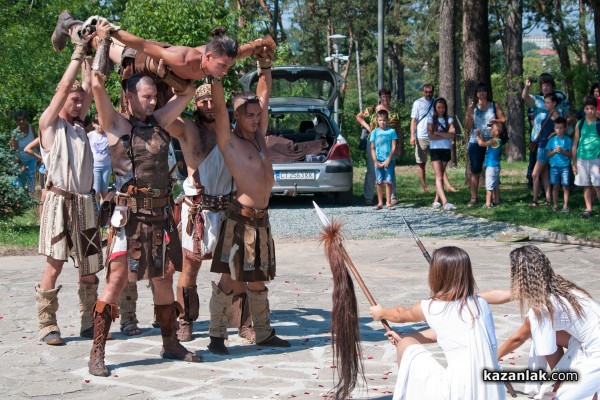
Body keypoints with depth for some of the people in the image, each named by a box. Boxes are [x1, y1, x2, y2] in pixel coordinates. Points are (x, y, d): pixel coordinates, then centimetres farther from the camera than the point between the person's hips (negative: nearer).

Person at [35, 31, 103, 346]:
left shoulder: (79, 125, 18)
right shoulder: (49, 124, 3)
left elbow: (89, 89, 12)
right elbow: (63, 87, -6)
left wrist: (87, 56, 13)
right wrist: (77, 53, -2)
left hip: (85, 202, 6)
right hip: (60, 200, -6)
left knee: (89, 267, 6)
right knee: (55, 264, -7)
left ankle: (89, 322, 13)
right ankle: (47, 325, -3)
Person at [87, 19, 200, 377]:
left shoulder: (158, 123, 13)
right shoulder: (117, 125, -2)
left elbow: (187, 92, 21)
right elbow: (97, 84, -13)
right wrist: (104, 41, -5)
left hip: (162, 213, 6)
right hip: (131, 213, -6)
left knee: (164, 278, 12)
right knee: (118, 278, -9)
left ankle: (171, 343, 24)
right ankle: (97, 352, -4)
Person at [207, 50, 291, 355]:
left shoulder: (259, 135, 14)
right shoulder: (229, 140, -4)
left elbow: (264, 96, 21)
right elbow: (219, 106, -15)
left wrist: (265, 66, 18)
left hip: (261, 218, 7)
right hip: (240, 218, -7)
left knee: (257, 281, 15)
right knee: (229, 279, -3)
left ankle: (263, 333, 22)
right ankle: (216, 335, 4)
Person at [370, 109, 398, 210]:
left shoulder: (391, 131, 1)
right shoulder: (375, 132, 5)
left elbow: (394, 147, -2)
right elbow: (372, 148, 4)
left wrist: (388, 160, -9)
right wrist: (376, 161, -5)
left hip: (389, 161, -1)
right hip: (378, 161, 1)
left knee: (388, 182, -1)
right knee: (379, 182, 4)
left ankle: (388, 202, 4)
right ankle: (380, 203, 9)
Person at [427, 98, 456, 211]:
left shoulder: (449, 119, 6)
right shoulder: (431, 119, 1)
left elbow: (453, 135, -7)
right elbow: (430, 136, -11)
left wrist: (439, 133, -13)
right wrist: (446, 136, -10)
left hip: (446, 149, 3)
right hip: (435, 149, -3)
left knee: (441, 176, 8)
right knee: (439, 177, -12)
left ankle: (437, 200, 17)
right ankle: (445, 202, -23)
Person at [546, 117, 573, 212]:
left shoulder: (568, 140, 2)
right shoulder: (552, 140, 7)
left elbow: (570, 154, -1)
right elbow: (548, 154, 6)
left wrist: (563, 151, -17)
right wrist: (555, 151, -12)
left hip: (565, 166, -1)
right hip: (554, 166, 2)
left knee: (565, 186, -1)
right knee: (555, 186, 4)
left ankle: (565, 205, 5)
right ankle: (555, 205, 10)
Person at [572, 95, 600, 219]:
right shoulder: (580, 124, 8)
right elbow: (575, 144, 11)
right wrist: (574, 162, 8)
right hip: (582, 159, 3)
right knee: (586, 186, 7)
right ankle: (588, 209, 14)